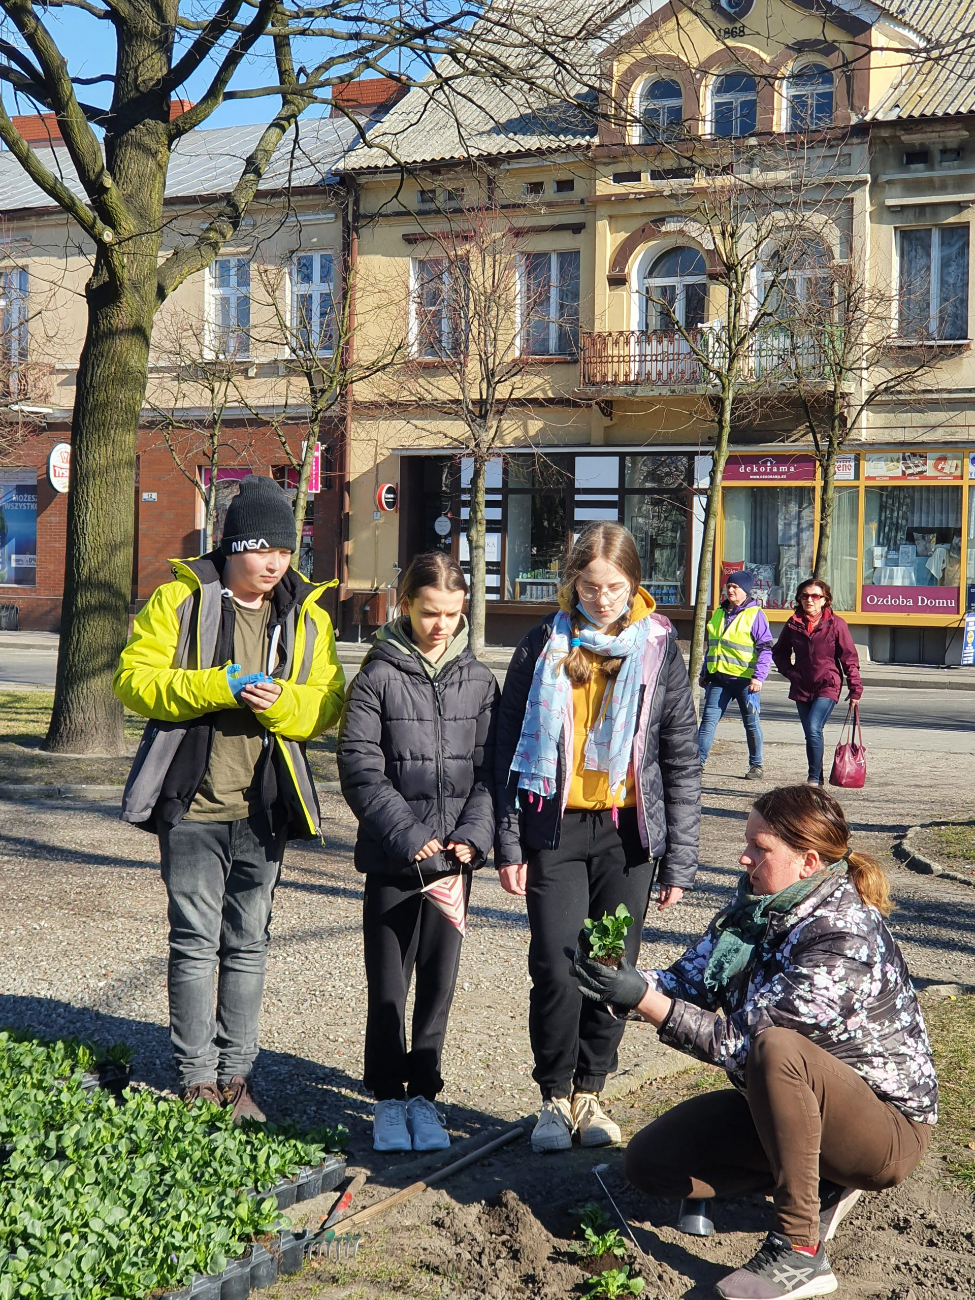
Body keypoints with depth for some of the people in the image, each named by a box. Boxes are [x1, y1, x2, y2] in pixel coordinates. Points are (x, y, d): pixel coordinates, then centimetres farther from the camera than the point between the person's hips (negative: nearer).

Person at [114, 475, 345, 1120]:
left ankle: (235, 1073, 20)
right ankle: (196, 1078, 10)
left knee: (249, 943, 10)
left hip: (264, 806, 3)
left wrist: (280, 702, -16)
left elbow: (328, 703, 5)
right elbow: (134, 679, -7)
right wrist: (215, 687, -20)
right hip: (192, 802, -3)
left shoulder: (307, 616, 7)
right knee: (196, 941, 0)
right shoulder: (179, 600, -2)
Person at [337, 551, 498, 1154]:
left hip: (455, 856, 3)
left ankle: (423, 1093, 23)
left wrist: (475, 834, -10)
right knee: (388, 984, 6)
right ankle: (388, 1098, 21)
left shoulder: (480, 680, 5)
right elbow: (361, 770, -8)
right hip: (393, 856, -2)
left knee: (440, 980, 9)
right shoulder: (379, 676, -4)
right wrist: (409, 835, -15)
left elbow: (490, 769, 4)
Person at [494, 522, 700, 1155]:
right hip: (557, 827, -1)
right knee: (557, 967, -5)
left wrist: (680, 860, 0)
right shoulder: (545, 645, 3)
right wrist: (509, 844, -1)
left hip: (629, 830, 1)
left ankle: (590, 1092, 23)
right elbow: (511, 747, 4)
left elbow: (682, 761, 4)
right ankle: (556, 1098, 12)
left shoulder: (660, 649, 3)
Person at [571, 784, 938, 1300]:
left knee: (776, 1049, -38)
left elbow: (745, 1041, -29)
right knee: (649, 1162, -2)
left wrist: (646, 1000, -32)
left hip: (888, 1125, -8)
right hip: (785, 1105, 9)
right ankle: (819, 1183, 7)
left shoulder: (843, 937, -27)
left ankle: (799, 1254, -27)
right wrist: (622, 978, -19)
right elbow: (690, 980, 0)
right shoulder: (758, 902, -1)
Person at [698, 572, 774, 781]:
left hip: (745, 679, -5)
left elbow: (765, 649, -9)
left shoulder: (755, 614, -6)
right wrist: (705, 673, 21)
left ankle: (756, 765, 16)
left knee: (751, 724, 5)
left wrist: (758, 677, -17)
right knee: (708, 720, -1)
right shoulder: (719, 613, 14)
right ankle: (698, 761, 0)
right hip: (719, 678, 5)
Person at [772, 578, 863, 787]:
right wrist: (789, 671, 1)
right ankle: (818, 782, 19)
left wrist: (855, 688, -5)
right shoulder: (794, 624, 5)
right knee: (810, 734, 9)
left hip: (827, 686, -4)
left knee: (814, 729, -21)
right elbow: (779, 652, 17)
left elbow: (849, 657, -2)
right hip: (801, 688, 4)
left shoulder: (836, 624, -5)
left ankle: (814, 780, -18)